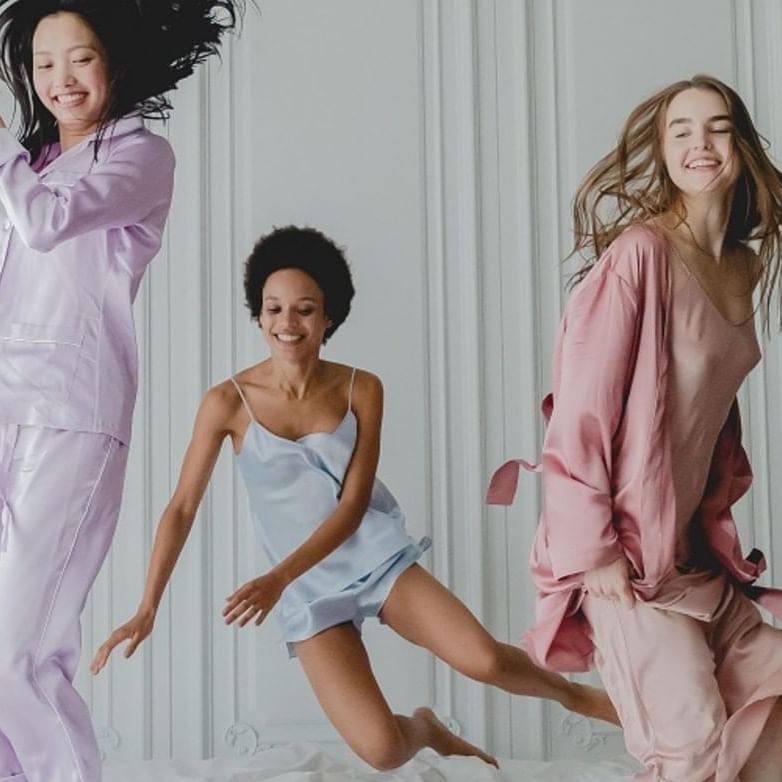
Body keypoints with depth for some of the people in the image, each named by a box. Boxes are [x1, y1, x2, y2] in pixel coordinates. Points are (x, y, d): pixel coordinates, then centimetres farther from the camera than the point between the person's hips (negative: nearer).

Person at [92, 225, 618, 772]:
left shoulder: (362, 390, -6)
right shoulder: (229, 402, -10)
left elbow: (353, 505, -9)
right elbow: (182, 508, -6)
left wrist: (278, 577, -22)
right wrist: (148, 609, -13)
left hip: (378, 558, 1)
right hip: (309, 590, -1)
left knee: (483, 659, -20)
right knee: (380, 749, -16)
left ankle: (576, 694, 14)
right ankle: (425, 729, 23)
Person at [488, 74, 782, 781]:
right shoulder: (639, 254, -16)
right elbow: (580, 410, -18)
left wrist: (719, 520, 14)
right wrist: (592, 548, -18)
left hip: (694, 545, 8)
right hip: (627, 546, -8)